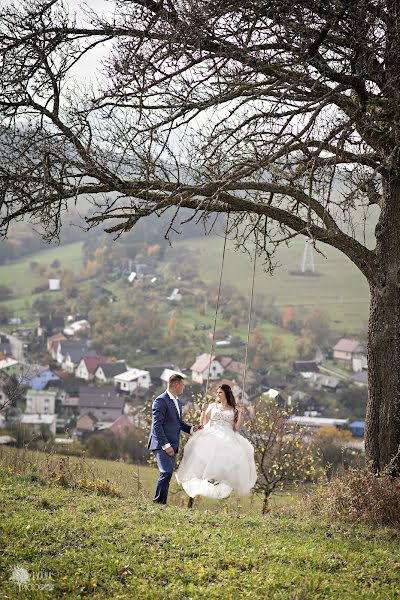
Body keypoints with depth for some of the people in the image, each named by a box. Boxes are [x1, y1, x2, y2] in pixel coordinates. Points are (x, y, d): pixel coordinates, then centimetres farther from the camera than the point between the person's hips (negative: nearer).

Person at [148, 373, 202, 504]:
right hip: (162, 445, -9)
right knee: (166, 473, -19)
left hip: (172, 446, 9)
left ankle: (162, 503, 9)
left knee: (167, 475, 7)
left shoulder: (178, 402, 18)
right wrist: (166, 445, -20)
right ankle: (158, 501, -14)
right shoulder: (161, 401, -12)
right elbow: (157, 425, -17)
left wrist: (191, 428, 9)